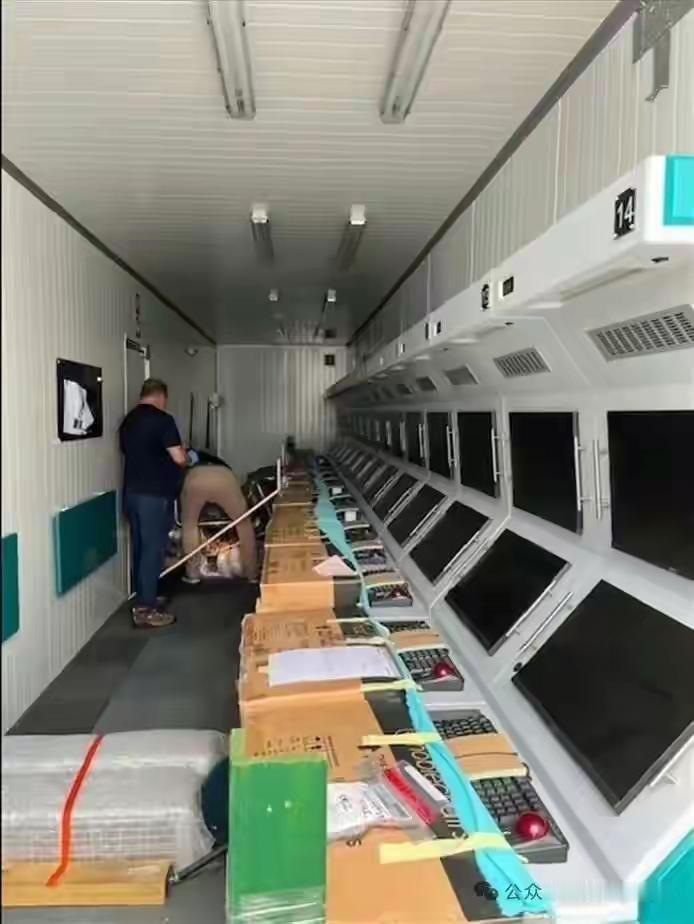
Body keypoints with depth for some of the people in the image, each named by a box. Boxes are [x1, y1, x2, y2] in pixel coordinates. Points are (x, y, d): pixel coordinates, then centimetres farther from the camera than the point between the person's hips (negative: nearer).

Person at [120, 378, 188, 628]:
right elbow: (179, 458, -15)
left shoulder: (128, 420, 11)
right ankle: (145, 610, 0)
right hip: (154, 494, -8)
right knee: (153, 549, -3)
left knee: (140, 547, 16)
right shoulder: (162, 419, -12)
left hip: (132, 492, 8)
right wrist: (186, 457, 7)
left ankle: (143, 598, 27)